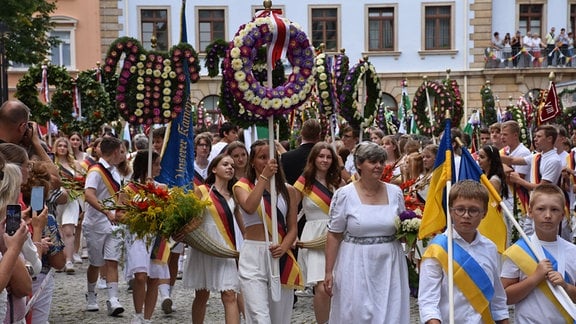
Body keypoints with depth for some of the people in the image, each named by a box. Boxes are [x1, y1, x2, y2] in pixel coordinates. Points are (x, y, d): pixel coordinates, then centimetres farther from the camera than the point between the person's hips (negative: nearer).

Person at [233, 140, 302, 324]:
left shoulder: (288, 190, 9)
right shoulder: (243, 186, 3)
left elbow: (292, 228, 5)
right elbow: (250, 207, -20)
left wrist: (283, 247, -14)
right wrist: (264, 177, -18)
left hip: (281, 257, 3)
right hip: (253, 256, -3)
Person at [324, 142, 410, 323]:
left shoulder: (395, 192, 4)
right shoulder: (344, 194, -5)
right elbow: (334, 235, -2)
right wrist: (328, 272, -4)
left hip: (389, 265, 3)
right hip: (356, 266, -3)